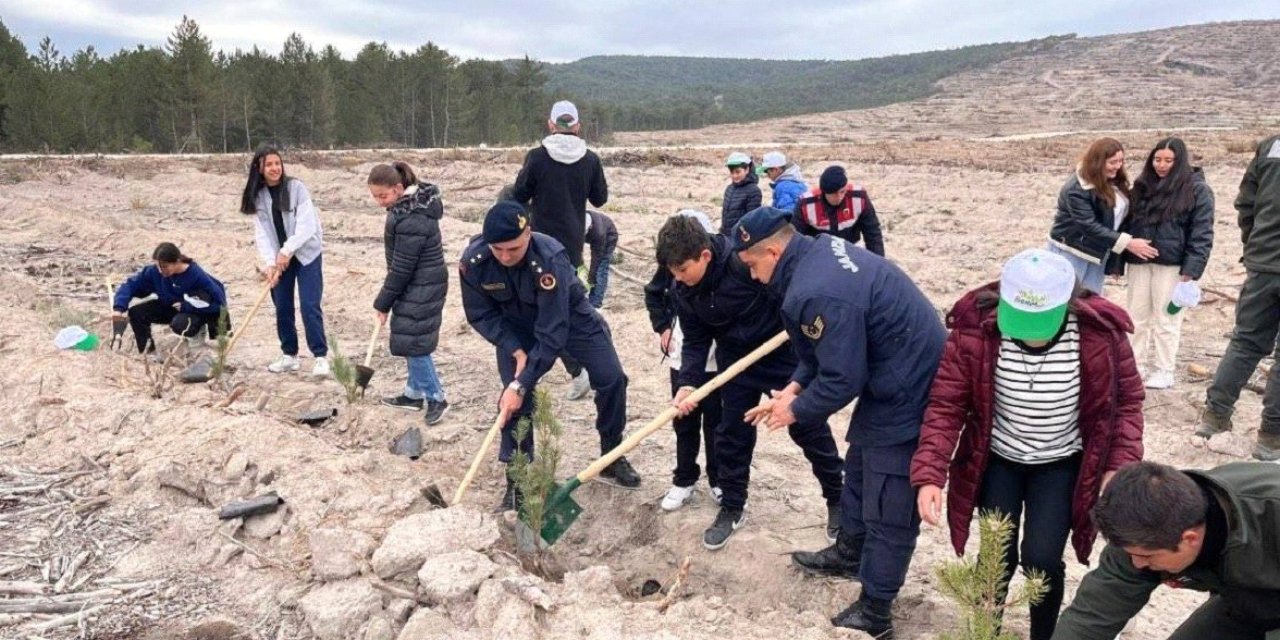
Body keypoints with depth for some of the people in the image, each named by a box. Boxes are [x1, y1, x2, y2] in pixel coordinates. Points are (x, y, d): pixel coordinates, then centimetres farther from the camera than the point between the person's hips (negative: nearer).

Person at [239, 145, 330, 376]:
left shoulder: (296, 187, -12)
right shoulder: (258, 196, 0)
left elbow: (307, 225, -19)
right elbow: (262, 233, -6)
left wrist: (287, 251, -25)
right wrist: (269, 263, -19)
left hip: (306, 253, -4)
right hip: (279, 257, 5)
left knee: (310, 305, -10)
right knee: (282, 307, 7)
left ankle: (321, 356, -3)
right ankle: (290, 355, 20)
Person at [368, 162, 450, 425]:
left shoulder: (412, 220, -26)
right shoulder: (412, 201, 5)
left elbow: (401, 267, -21)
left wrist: (383, 303, -11)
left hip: (422, 288, -10)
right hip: (417, 285, 10)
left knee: (413, 343, -5)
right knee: (409, 341, 16)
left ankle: (437, 398, 6)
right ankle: (414, 393, 28)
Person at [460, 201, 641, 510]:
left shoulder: (550, 259, -41)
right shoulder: (473, 261, -30)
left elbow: (552, 334, -39)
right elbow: (481, 315, -13)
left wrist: (520, 384, -39)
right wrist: (516, 351, -25)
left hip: (568, 317, -1)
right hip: (514, 327, 2)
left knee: (611, 378, -7)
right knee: (515, 401, -9)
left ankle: (612, 456, 15)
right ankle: (517, 480, 8)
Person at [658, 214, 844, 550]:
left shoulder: (747, 262, -33)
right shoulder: (684, 292, -13)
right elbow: (695, 340, -7)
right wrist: (687, 382, -20)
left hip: (783, 352, -5)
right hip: (736, 361, 5)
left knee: (809, 428, 7)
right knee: (731, 434, 8)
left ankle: (838, 499, 26)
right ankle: (732, 507, 26)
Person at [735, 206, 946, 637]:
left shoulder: (815, 294, -30)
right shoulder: (821, 251, 2)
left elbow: (841, 380, -24)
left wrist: (796, 410, -7)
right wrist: (796, 386, 4)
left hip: (908, 394, -11)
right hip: (904, 373, 11)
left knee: (889, 508, 1)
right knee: (859, 468, 26)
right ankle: (849, 553, 47)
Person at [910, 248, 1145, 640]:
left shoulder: (1101, 332, -23)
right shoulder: (976, 328, -25)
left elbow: (1127, 401, -7)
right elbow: (946, 404, -18)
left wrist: (1119, 468, -16)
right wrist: (928, 476, -27)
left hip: (1062, 464, 0)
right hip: (998, 459, 0)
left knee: (1041, 559, -7)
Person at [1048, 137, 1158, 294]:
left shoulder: (1115, 181, 2)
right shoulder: (1076, 190, -22)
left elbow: (1121, 214, 8)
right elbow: (1089, 226, -26)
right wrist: (1127, 243, -27)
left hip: (1097, 253, 7)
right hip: (1071, 252, -7)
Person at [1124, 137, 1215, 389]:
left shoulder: (1196, 189, -6)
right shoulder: (1143, 185, 10)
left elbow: (1202, 233, -8)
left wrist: (1192, 268, -15)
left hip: (1172, 264, -5)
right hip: (1139, 261, 5)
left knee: (1166, 319, 2)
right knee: (1137, 316, 11)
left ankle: (1164, 371, 14)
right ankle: (1135, 365, 22)